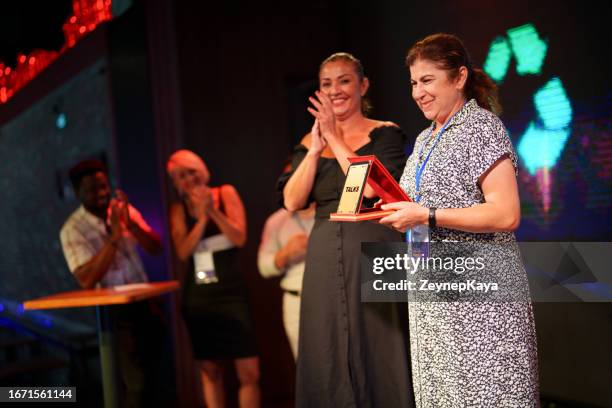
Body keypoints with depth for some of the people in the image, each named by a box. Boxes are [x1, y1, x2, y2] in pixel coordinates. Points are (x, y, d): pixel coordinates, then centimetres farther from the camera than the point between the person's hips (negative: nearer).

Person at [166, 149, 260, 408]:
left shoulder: (225, 193, 2)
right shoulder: (179, 209, 6)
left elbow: (240, 238, -7)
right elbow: (183, 252, -6)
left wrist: (213, 211, -17)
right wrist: (202, 217, -14)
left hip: (231, 292, -2)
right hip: (197, 298, 2)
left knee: (249, 372, -7)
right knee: (210, 371, 8)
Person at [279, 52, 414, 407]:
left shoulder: (385, 134, 1)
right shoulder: (311, 142, 13)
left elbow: (371, 187, -16)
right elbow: (292, 201, 1)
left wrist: (335, 139, -10)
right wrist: (315, 149, -6)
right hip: (325, 260, 4)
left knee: (377, 354, -1)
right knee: (329, 360, 7)